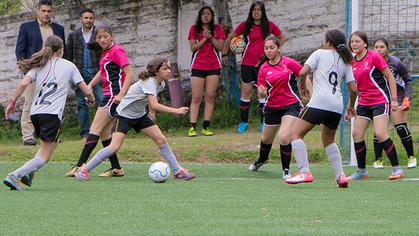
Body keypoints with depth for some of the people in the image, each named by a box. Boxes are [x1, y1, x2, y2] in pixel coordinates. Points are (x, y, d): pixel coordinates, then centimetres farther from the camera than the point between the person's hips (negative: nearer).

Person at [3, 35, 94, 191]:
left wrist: (12, 102, 4)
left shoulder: (39, 65, 14)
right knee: (44, 156, -3)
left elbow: (23, 84, -2)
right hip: (52, 114, -5)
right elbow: (86, 91, 9)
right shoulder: (69, 66, 8)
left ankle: (27, 173, 9)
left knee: (48, 145, 28)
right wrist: (91, 99, 30)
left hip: (35, 112, 5)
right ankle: (15, 176, -24)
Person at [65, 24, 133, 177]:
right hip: (108, 95, 9)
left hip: (114, 95, -9)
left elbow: (129, 73, -18)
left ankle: (80, 166, -11)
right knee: (104, 133, 8)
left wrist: (121, 94, -26)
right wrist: (90, 86, 20)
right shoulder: (106, 52, 16)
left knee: (95, 130, -10)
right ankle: (116, 168, 11)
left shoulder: (117, 51, -11)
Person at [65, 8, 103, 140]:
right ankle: (85, 133, 10)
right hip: (80, 74, 2)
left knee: (102, 101, -11)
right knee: (81, 104, 4)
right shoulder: (73, 36, 11)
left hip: (96, 73, -2)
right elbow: (68, 56, 11)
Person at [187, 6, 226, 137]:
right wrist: (204, 38, -12)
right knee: (196, 97, -6)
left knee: (210, 96, -2)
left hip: (213, 66, 1)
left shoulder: (217, 29, 7)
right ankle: (192, 127, -9)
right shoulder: (194, 29, 6)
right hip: (197, 66, -1)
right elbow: (193, 48, -3)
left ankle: (206, 127, -1)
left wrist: (211, 37, -13)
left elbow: (220, 47, 0)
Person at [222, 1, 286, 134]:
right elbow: (230, 38, 11)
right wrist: (225, 54, 10)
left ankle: (263, 123, 6)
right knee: (246, 91, 1)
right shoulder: (245, 26, 1)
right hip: (247, 64, 0)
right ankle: (243, 122, 7)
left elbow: (282, 38, 15)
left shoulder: (269, 26, 3)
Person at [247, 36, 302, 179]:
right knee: (266, 139, 20)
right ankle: (261, 160, 53)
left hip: (291, 105, -4)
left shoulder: (289, 63, -8)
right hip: (272, 107, 4)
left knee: (284, 137, -22)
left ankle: (286, 170, -4)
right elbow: (263, 92, 0)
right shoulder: (263, 69, 0)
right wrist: (261, 91, -24)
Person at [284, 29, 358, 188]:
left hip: (319, 102, -6)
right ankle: (340, 176, 13)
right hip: (337, 107, 6)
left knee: (296, 134, -2)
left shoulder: (320, 53, 7)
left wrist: (303, 87, 15)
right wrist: (351, 106, 32)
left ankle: (304, 172, -18)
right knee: (328, 141, 25)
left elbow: (303, 72, -4)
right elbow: (353, 88, 15)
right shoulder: (345, 62, 20)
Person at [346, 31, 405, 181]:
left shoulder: (374, 57, -10)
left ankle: (397, 169, -9)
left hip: (381, 100, -7)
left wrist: (394, 100, -11)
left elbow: (390, 77, -8)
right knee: (356, 134, -1)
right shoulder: (353, 63, 8)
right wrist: (349, 108, 17)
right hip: (364, 103, 7)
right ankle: (361, 171, 11)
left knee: (380, 134, -18)